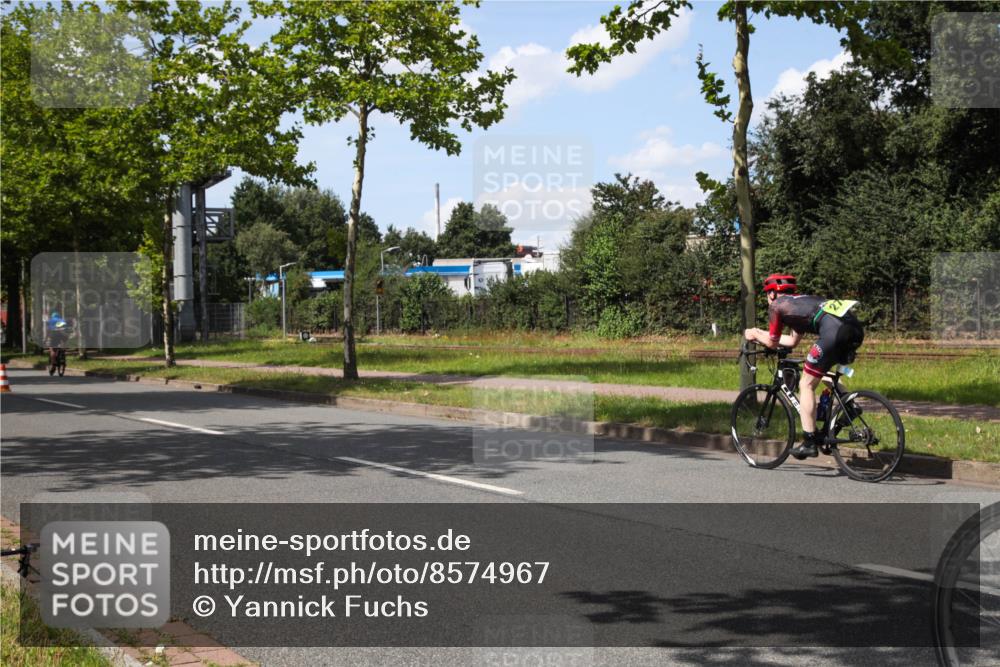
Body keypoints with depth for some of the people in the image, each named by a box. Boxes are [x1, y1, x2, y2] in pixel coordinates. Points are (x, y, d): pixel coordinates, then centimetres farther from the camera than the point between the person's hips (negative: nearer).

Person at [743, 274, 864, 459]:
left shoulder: (776, 305, 15)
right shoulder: (801, 300, 37)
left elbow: (772, 342, 20)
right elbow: (793, 341, 44)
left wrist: (754, 335, 39)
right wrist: (761, 334, 52)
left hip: (834, 330, -8)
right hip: (856, 327, 8)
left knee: (806, 384, 2)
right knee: (826, 374, 32)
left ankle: (809, 442, -1)